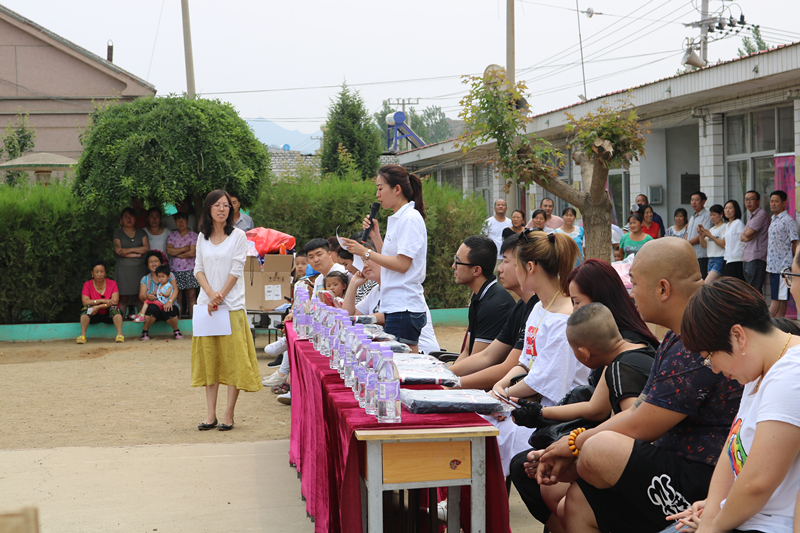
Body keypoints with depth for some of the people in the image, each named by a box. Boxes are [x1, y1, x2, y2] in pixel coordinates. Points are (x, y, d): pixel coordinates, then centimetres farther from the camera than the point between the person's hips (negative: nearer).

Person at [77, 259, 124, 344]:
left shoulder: (112, 284, -3)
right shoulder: (87, 285, -2)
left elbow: (115, 301, -17)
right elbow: (85, 302, -16)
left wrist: (98, 307, -27)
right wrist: (102, 301, -26)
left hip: (108, 315, -1)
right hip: (93, 316, 1)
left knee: (114, 308, -30)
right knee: (86, 307, -28)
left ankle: (120, 334, -37)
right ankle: (82, 335, -32)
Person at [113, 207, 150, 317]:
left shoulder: (141, 233, 14)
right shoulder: (117, 233, 8)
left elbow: (147, 248, 0)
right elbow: (118, 250, -5)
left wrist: (129, 250, -8)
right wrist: (136, 254, -5)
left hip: (139, 268, 2)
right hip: (123, 269, -2)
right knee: (123, 299, -6)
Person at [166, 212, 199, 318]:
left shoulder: (193, 235, 1)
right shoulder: (172, 235, 10)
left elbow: (192, 253, -10)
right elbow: (169, 250, -4)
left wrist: (176, 253, -5)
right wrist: (184, 249, -8)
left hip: (189, 270, -2)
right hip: (175, 270, 2)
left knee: (191, 297, -2)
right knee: (177, 297, 2)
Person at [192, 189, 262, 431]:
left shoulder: (238, 235, 0)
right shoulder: (203, 237, 11)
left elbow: (236, 270, -5)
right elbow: (199, 268, 8)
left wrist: (219, 297, -10)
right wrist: (210, 293, -9)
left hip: (231, 305, -4)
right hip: (206, 304, 4)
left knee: (233, 359, -5)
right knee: (209, 358, 4)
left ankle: (228, 414, 0)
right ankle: (210, 414, 8)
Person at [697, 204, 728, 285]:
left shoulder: (725, 226, -3)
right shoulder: (711, 229, 21)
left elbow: (724, 244, -14)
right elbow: (704, 245, 15)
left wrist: (710, 236, -15)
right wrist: (701, 235, -2)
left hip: (720, 259, -8)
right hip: (710, 260, 8)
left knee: (707, 283, -20)